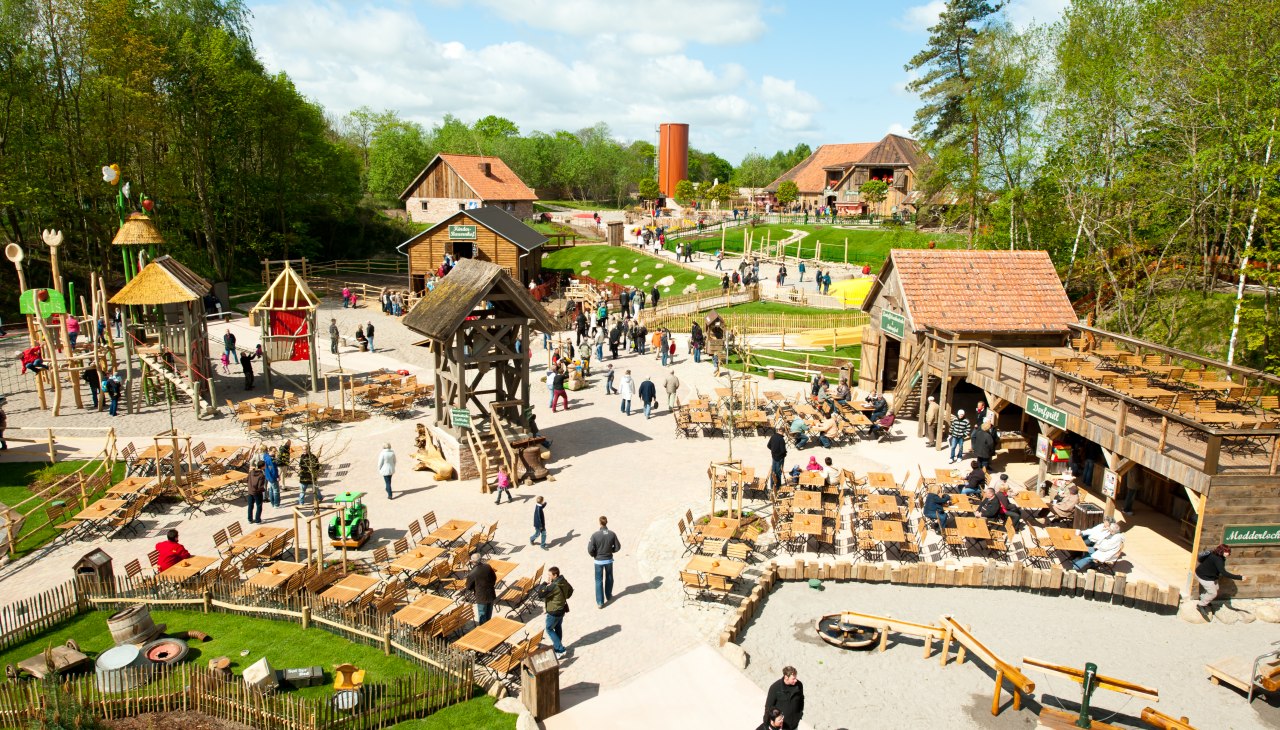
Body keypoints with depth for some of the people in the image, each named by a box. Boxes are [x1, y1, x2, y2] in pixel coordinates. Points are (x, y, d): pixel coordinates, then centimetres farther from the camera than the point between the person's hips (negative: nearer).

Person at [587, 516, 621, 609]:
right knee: (609, 578, 23)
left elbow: (590, 550, -19)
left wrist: (594, 555, 2)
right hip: (609, 560, 2)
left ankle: (600, 602, 12)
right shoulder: (612, 534, -14)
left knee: (599, 581, 10)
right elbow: (617, 547, -5)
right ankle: (608, 596, 40)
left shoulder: (595, 535, -21)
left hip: (598, 561, -2)